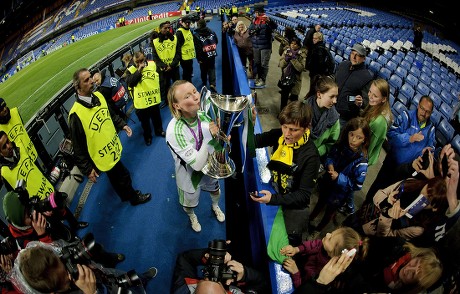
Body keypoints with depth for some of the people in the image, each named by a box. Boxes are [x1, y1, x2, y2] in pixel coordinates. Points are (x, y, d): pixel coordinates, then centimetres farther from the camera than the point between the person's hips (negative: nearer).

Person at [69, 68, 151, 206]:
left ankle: (126, 194, 50)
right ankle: (133, 197, 37)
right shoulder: (76, 114, -27)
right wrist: (87, 169, -16)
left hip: (113, 148, 7)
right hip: (103, 157, -7)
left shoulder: (98, 96, -4)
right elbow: (78, 148, -20)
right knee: (123, 177, 10)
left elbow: (111, 114, 17)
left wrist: (122, 124, 5)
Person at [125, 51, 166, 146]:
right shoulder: (131, 70, -12)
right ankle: (147, 136, 34)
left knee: (156, 117, 23)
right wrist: (139, 70, -28)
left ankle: (159, 131, 47)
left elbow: (160, 76, 10)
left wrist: (159, 91, 14)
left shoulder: (152, 64, -3)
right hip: (141, 101, -3)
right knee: (145, 121, 14)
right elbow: (130, 83, -28)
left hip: (154, 98, 3)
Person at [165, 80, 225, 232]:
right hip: (190, 174, -4)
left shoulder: (203, 114, -22)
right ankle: (192, 216, 63)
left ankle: (215, 206, 68)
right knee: (190, 203, 27)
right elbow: (197, 164, -37)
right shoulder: (174, 131, -38)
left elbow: (215, 139, -3)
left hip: (209, 166, 4)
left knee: (215, 190, 33)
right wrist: (208, 138, -45)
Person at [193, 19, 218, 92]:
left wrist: (198, 58, -13)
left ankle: (204, 83, 32)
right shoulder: (211, 32, -2)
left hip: (203, 56, -3)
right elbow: (216, 41, 8)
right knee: (212, 69, 8)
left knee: (204, 70, 16)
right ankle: (212, 84, -6)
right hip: (212, 54, 3)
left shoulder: (196, 35, -16)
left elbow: (197, 48, -18)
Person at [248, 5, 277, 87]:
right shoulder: (254, 20, 6)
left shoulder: (267, 20, -11)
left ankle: (262, 80, 11)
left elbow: (275, 26, -28)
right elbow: (250, 30, 17)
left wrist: (269, 20, -46)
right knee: (256, 63, 17)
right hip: (255, 46, 6)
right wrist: (253, 31, -7)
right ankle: (258, 77, 33)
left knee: (264, 64, 0)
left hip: (265, 46, -6)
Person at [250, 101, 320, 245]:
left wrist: (274, 199, -35)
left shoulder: (310, 156, -26)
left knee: (290, 243, 11)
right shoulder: (279, 135, -13)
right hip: (274, 193, 5)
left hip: (295, 205, -5)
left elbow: (304, 195, -24)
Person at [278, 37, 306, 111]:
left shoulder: (302, 54, -8)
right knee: (284, 97, 16)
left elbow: (301, 68, -19)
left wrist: (294, 59, -23)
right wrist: (286, 58, -18)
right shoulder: (286, 51, 2)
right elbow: (280, 64, -2)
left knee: (294, 98, 3)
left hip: (295, 80, -3)